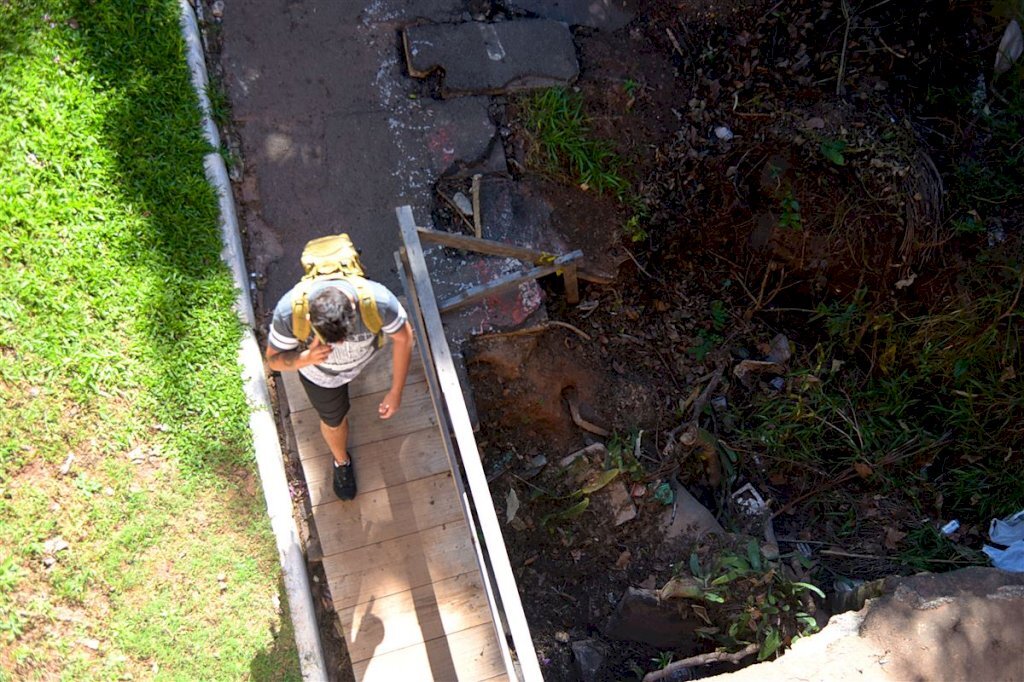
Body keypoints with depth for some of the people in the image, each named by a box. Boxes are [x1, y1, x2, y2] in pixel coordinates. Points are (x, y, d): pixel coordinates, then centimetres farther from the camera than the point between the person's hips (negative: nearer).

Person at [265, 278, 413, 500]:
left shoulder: (378, 300, -43)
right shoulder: (288, 311, -43)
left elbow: (403, 337, -23)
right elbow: (274, 361, -26)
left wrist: (396, 392, -20)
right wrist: (307, 358, -49)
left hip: (362, 355, 0)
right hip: (321, 373, 0)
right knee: (333, 419, 22)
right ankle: (341, 461, 56)